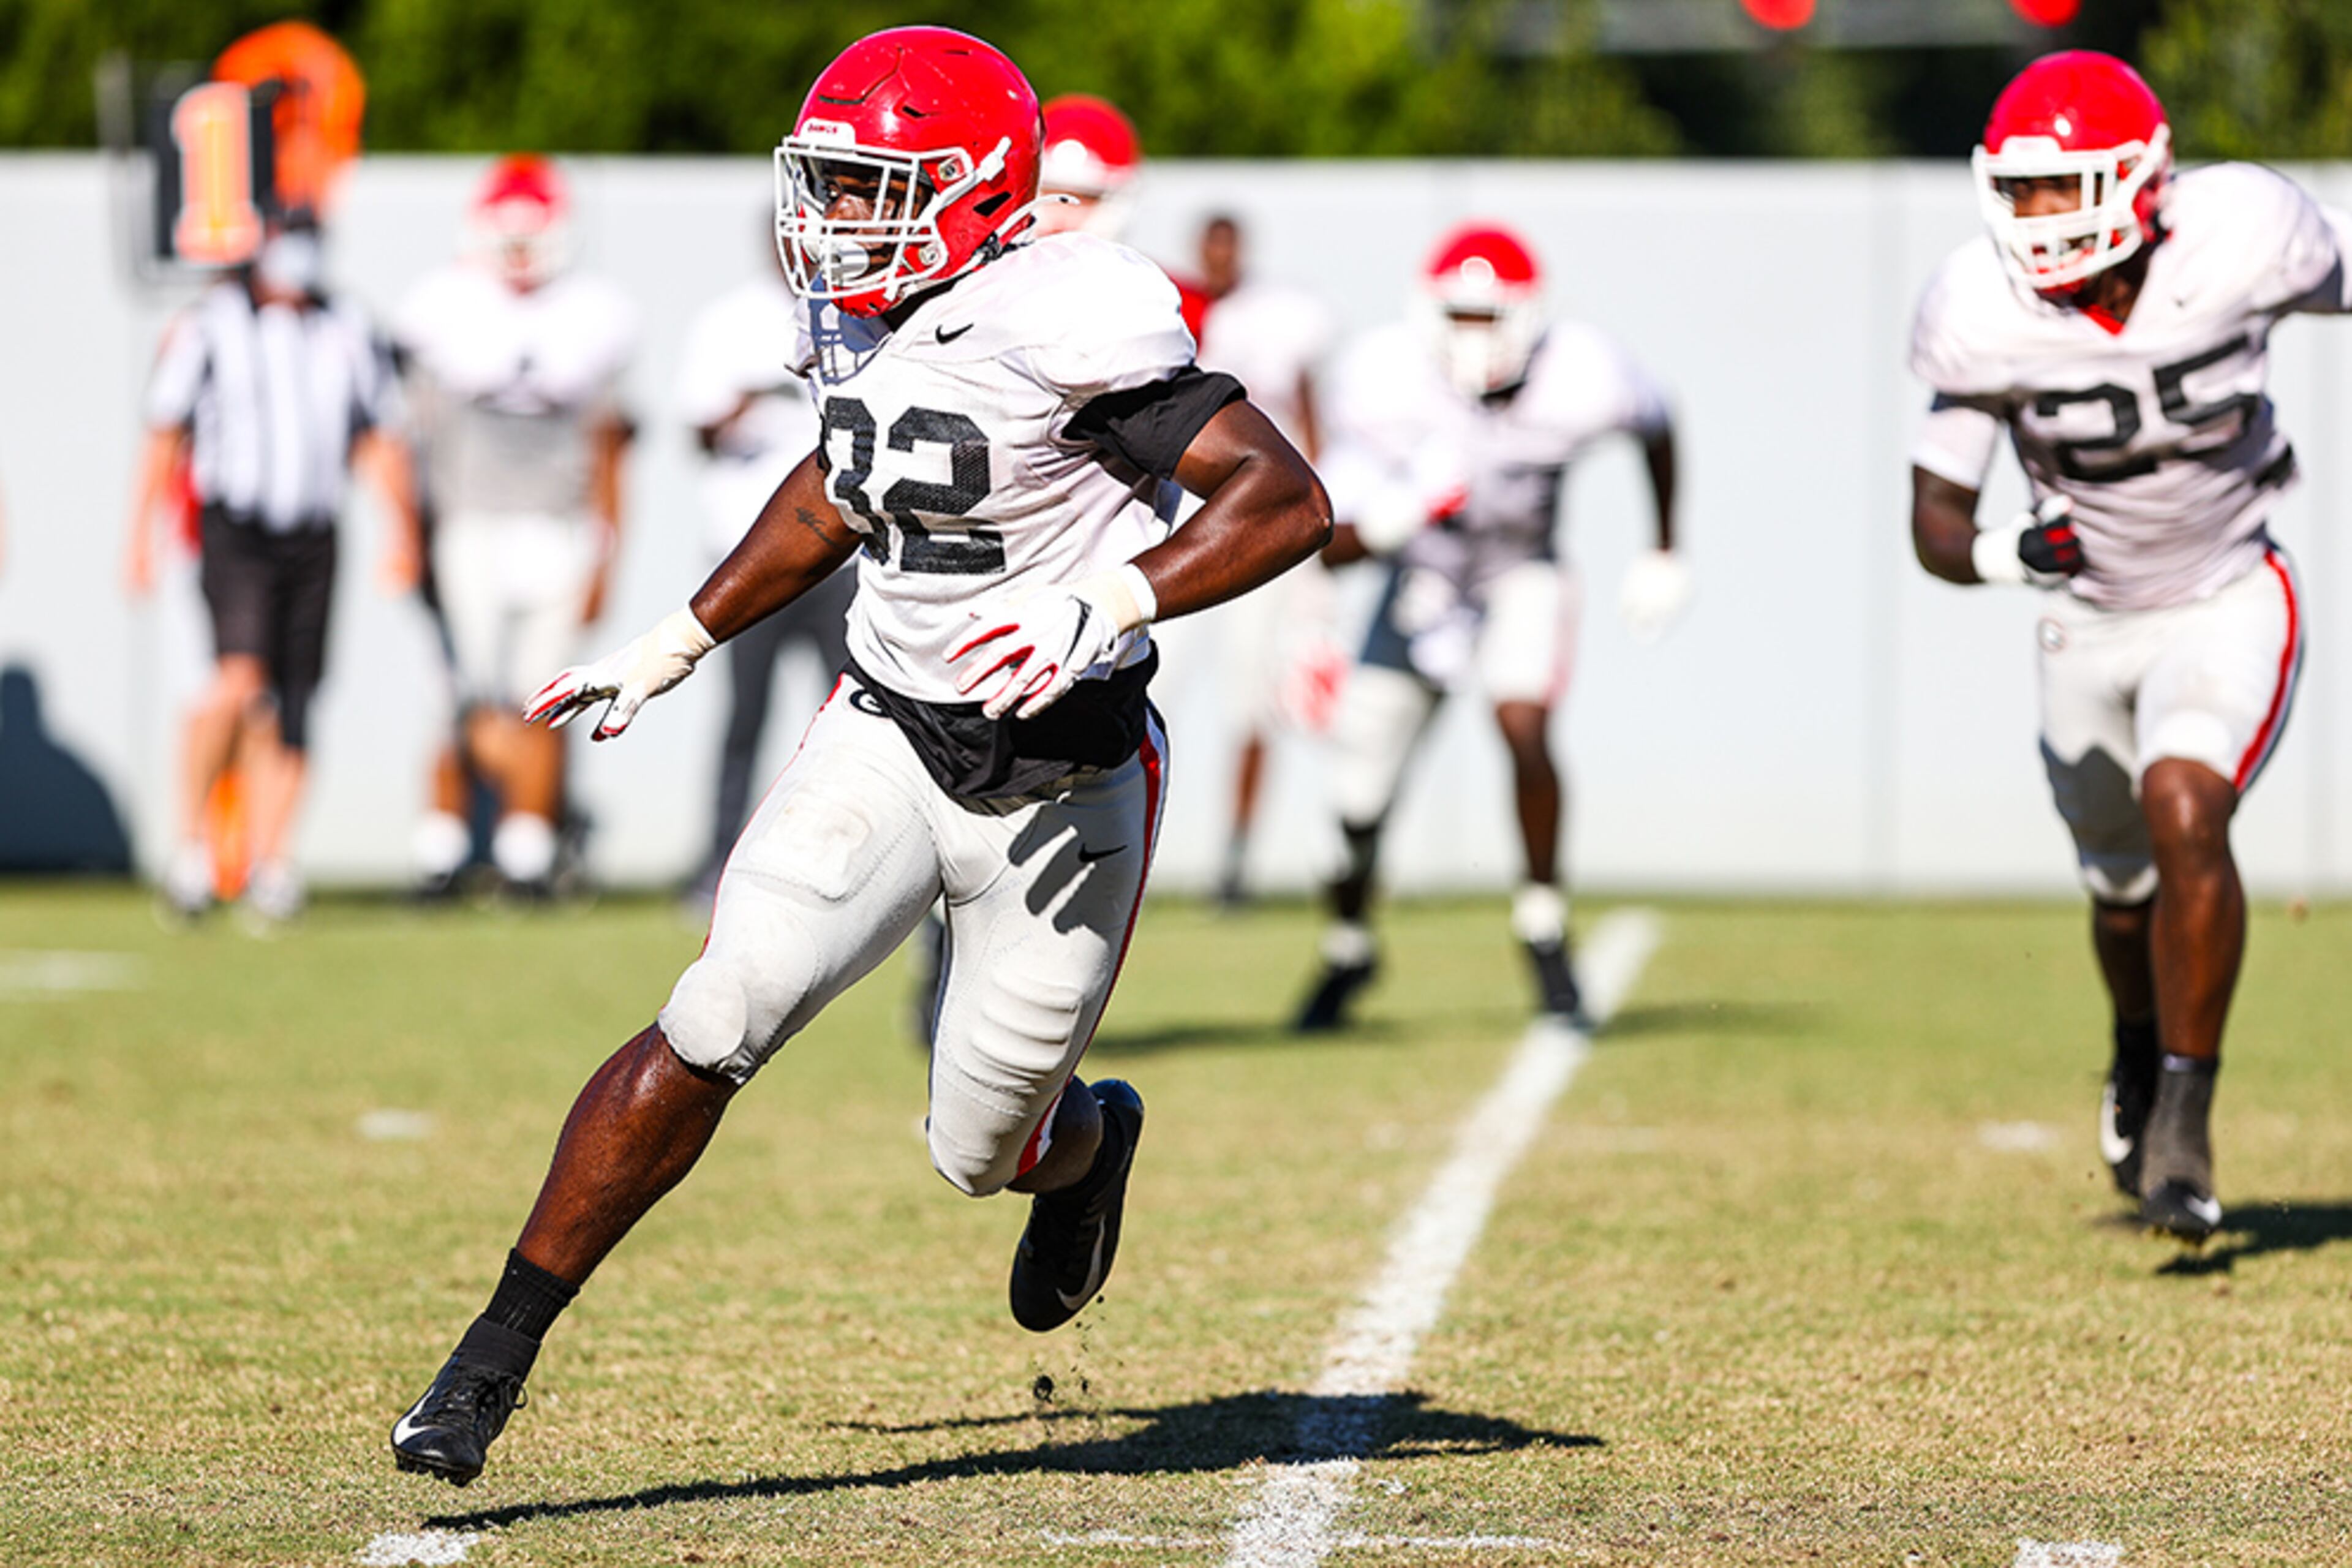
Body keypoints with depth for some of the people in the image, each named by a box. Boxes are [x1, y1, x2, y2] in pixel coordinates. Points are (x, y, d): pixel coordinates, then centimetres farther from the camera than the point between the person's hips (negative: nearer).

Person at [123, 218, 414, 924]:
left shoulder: (345, 336, 10)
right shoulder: (208, 327, -1)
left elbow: (376, 444, 16)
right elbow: (162, 442, 2)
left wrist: (403, 529, 4)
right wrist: (139, 541, -1)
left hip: (312, 540, 4)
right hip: (235, 530, -4)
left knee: (292, 709, 3)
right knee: (241, 678, -22)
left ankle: (269, 866, 11)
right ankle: (191, 844, -9)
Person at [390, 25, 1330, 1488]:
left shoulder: (1059, 323, -22)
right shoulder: (862, 321, 1)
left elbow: (1289, 500, -25)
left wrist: (1105, 604, -36)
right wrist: (677, 643, 23)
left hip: (1061, 785, -5)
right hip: (885, 744, 5)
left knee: (981, 1151, 7)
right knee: (713, 1028, -13)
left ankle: (1087, 1143, 46)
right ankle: (497, 1355, -8)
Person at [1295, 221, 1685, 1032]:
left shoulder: (1581, 379, -25)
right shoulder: (1386, 380, -26)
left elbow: (1654, 426, 0)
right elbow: (1334, 544, -22)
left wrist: (1664, 553, 11)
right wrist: (1398, 513, -45)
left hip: (1523, 576, -1)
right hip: (1421, 577, 1)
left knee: (1523, 724, -29)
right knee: (1358, 800, 0)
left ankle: (1544, 927, -8)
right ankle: (1348, 950, 29)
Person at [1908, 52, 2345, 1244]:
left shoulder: (2241, 242, -24)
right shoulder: (1985, 320, -21)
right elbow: (1936, 524, -16)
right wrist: (2004, 554, -38)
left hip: (2229, 607, -2)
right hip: (2090, 620, 3)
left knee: (2185, 819, -26)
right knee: (2125, 889, 19)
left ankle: (2183, 1124, -15)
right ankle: (2140, 1054, 52)